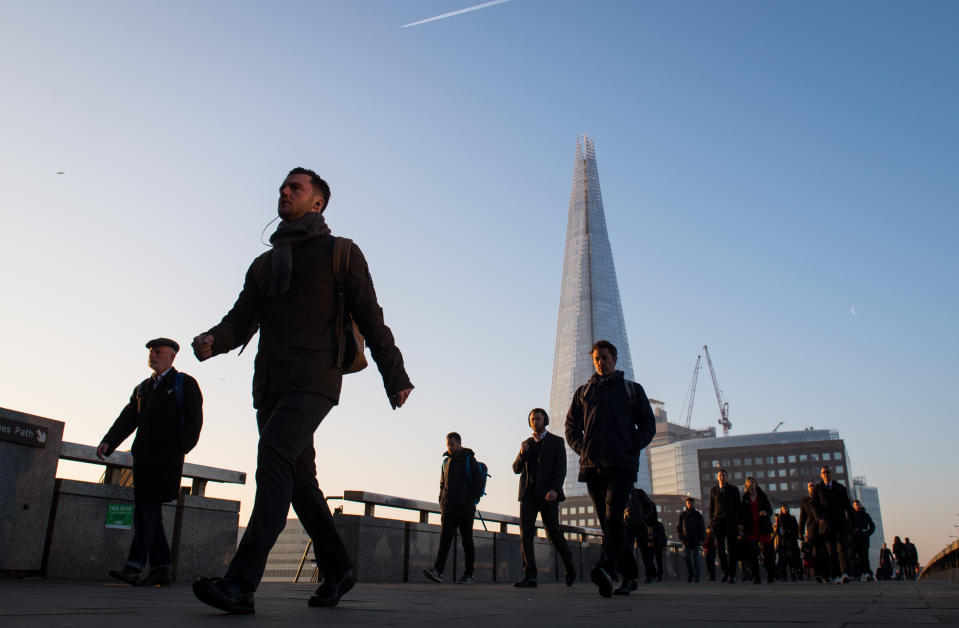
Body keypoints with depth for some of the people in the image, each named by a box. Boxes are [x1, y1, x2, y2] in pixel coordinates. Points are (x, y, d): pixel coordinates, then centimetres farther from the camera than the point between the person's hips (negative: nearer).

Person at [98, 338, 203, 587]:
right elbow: (128, 418, 13)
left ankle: (134, 565, -15)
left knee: (148, 507, -14)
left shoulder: (185, 384, 4)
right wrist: (108, 441, -3)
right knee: (149, 511, 5)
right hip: (143, 455, 7)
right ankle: (162, 569, 10)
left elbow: (193, 421, -4)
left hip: (166, 456, -7)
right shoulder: (143, 388, 23)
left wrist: (178, 450, -15)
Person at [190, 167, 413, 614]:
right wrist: (213, 340, -9)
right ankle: (336, 571, 21)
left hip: (313, 380, -6)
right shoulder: (264, 263, 23)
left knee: (274, 456, -24)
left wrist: (395, 377, -2)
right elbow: (242, 319, 14)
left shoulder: (341, 253, 7)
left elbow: (370, 319, 2)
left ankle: (241, 583, -29)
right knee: (299, 479, 7)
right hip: (270, 384, 7)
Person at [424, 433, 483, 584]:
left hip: (465, 509, -4)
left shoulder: (469, 460, 0)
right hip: (448, 508, 4)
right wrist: (442, 501, 8)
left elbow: (477, 482, -4)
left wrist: (471, 502, -12)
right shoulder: (446, 461, 16)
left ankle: (468, 574, 9)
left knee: (467, 541, 3)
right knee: (445, 539, -9)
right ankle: (438, 570, -18)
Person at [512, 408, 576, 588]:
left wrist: (554, 489, -18)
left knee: (553, 533, -1)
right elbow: (516, 469, 16)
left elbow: (561, 468, -2)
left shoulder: (556, 441, 6)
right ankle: (529, 576, -8)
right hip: (528, 494, 4)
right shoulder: (526, 443, 19)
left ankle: (570, 568, 22)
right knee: (526, 533, -7)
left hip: (547, 494, -4)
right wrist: (522, 453, -4)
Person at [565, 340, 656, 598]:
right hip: (592, 466, 3)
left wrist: (632, 448, -3)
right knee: (605, 521, 4)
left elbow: (648, 424, 11)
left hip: (622, 465, -3)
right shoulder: (583, 391, 18)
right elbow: (571, 426, 19)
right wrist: (582, 449, 3)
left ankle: (604, 568, -33)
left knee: (613, 517, -20)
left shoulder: (632, 389, 13)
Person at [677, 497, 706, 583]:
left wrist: (701, 539, -4)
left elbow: (702, 528, 6)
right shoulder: (682, 515, 7)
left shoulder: (698, 515, 6)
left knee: (696, 559, 0)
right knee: (686, 556, -12)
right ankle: (690, 574, 2)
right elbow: (678, 527, 10)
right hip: (686, 541, 1)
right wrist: (681, 538, -2)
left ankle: (697, 576, 11)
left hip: (696, 541, 0)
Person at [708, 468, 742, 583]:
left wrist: (739, 523, -1)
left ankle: (732, 575, -1)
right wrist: (711, 522, 4)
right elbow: (711, 507, 13)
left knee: (731, 549, -4)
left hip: (731, 522, -1)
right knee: (720, 548, -4)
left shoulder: (734, 489, 7)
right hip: (718, 521, 1)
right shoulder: (713, 490, 11)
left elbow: (738, 507, 6)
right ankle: (725, 570, 16)